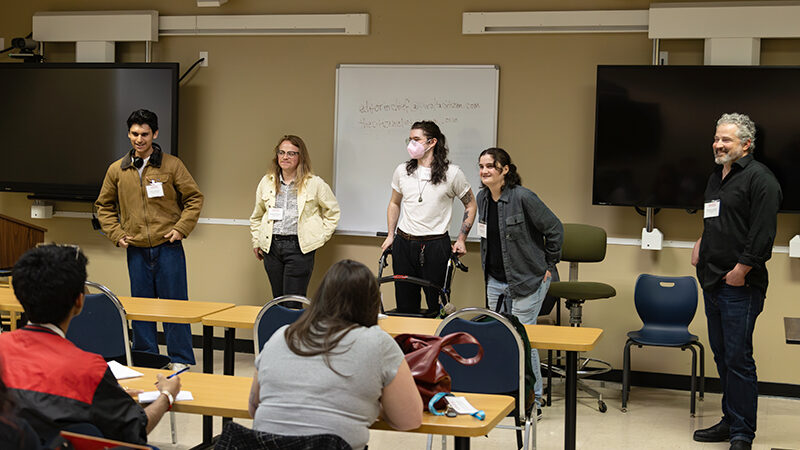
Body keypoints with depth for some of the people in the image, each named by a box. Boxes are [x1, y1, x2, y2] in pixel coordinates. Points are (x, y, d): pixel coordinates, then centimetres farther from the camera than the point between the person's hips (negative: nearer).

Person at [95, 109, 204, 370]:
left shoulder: (171, 165, -1)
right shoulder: (117, 170, 7)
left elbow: (194, 198, 3)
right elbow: (104, 206, 17)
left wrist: (180, 229, -7)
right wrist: (116, 234, 5)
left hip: (168, 248, -3)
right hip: (136, 250, 3)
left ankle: (180, 361, 8)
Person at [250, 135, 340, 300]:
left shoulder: (315, 184, 0)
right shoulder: (267, 182, 10)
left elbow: (332, 211, 11)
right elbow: (256, 216, 23)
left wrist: (321, 236, 3)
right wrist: (256, 241, 18)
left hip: (299, 247, -4)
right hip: (271, 247, 4)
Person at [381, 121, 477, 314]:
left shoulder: (452, 173, -4)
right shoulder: (401, 171, 6)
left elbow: (470, 205, 6)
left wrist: (461, 240, 1)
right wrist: (391, 235, 13)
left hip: (436, 245, -3)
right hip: (404, 244, 3)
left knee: (436, 304, 0)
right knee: (405, 305, 8)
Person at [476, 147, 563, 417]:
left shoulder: (522, 197, -18)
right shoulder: (482, 198, 5)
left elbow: (555, 229, -11)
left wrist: (548, 266, -6)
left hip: (528, 280, -7)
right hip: (495, 281, 7)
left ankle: (533, 401, 9)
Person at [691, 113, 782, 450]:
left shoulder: (759, 178, -11)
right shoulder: (716, 177, 17)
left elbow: (763, 232, -18)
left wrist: (741, 270, -17)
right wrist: (702, 242, 15)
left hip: (739, 286, -9)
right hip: (713, 283, 9)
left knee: (738, 358, -6)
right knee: (722, 355, 14)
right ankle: (730, 421, 25)